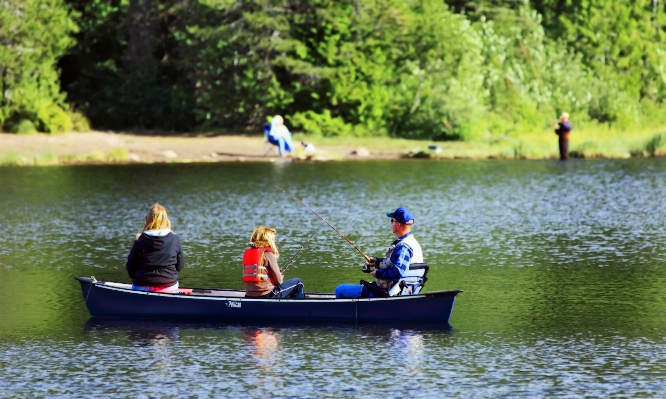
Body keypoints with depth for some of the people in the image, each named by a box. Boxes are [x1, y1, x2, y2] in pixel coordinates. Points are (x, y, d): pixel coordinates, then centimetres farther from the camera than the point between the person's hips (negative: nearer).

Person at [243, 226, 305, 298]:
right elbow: (279, 280, -8)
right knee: (298, 283, 8)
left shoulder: (247, 253, 9)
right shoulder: (268, 254, -11)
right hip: (266, 295, -8)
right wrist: (281, 276, 15)